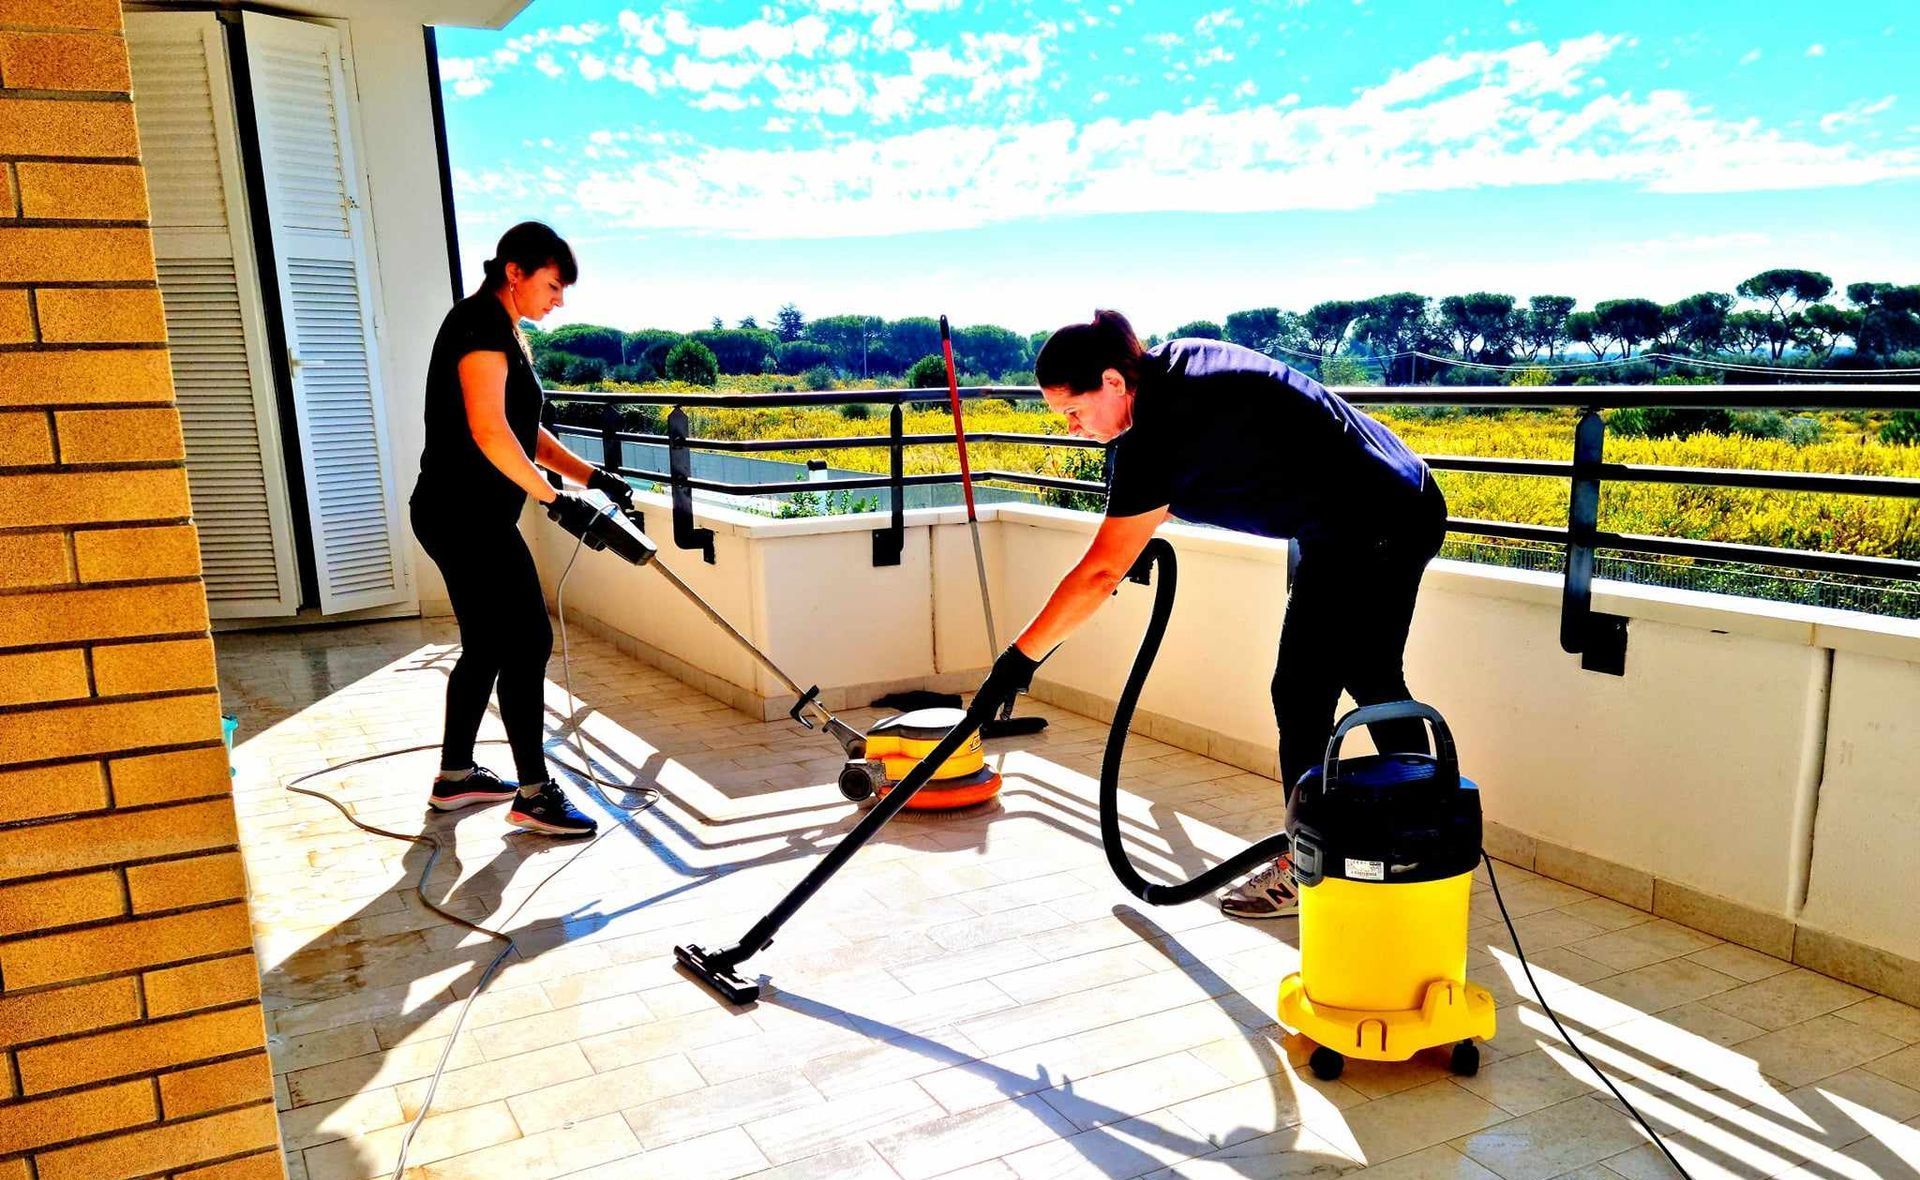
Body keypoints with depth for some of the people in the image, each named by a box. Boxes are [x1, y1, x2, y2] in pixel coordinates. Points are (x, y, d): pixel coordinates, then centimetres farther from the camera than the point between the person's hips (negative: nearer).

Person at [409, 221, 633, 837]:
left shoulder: (508, 335, 17)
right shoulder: (479, 324, -15)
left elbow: (526, 432, 20)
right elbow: (489, 432, -25)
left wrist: (591, 474, 10)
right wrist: (556, 498, -21)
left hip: (468, 517, 10)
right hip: (466, 515, -10)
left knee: (486, 646, 16)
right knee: (527, 642, -7)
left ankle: (455, 777, 28)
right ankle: (534, 794, 2)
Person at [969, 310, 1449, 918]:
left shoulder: (1157, 433, -24)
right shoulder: (1177, 358, 4)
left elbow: (1100, 573, -24)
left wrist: (1020, 658, -18)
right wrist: (1137, 536, 28)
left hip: (1364, 531, -10)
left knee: (1302, 695, -2)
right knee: (1373, 682, 20)